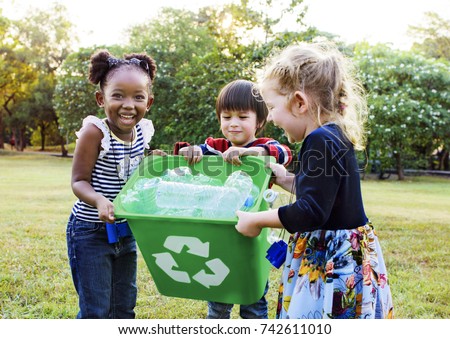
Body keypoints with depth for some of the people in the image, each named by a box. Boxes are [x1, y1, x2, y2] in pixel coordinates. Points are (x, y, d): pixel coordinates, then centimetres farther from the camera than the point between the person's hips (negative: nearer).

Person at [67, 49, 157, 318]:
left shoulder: (143, 132, -3)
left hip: (126, 232, 6)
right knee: (95, 312, 1)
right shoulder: (95, 132, -20)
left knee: (124, 308, 18)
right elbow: (79, 181, -18)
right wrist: (99, 201, -35)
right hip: (90, 232, -6)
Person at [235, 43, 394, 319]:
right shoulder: (332, 137, 9)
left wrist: (257, 220, -15)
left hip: (335, 262, -10)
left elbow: (311, 213, -25)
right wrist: (286, 180, 20)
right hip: (331, 256, 10)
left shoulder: (321, 141, -21)